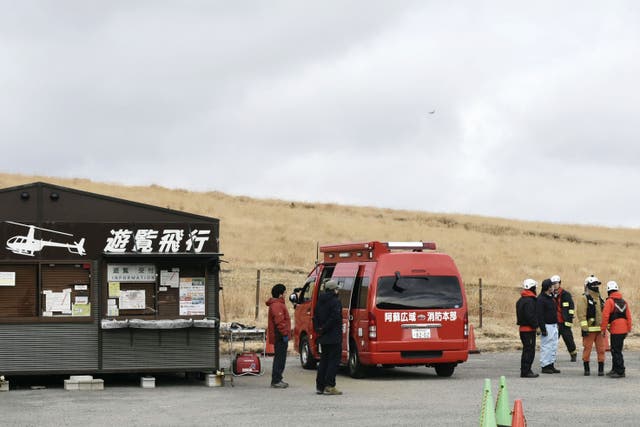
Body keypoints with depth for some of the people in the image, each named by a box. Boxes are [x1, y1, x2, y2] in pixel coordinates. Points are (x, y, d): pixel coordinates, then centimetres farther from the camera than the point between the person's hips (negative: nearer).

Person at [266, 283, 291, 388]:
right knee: (280, 358, -9)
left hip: (279, 337, 11)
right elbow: (279, 321, -22)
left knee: (279, 358, 14)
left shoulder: (278, 304, 20)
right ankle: (276, 381, -9)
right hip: (280, 336, -11)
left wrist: (285, 333, 23)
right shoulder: (277, 305, -16)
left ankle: (277, 380, 19)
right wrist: (284, 333, -21)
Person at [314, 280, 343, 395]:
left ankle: (320, 386, 15)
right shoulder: (335, 301, -12)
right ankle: (329, 386, -10)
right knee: (334, 360, -4)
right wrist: (324, 329, -13)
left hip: (323, 338, 8)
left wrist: (318, 329, 6)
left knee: (324, 360, 15)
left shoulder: (320, 301, 13)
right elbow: (334, 318, -22)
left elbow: (315, 316, 13)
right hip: (334, 337, -8)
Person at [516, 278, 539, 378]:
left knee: (527, 350, 16)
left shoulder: (521, 300, 15)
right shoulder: (529, 301, -17)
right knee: (529, 350, -7)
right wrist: (536, 325, -14)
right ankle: (526, 371, -8)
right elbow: (530, 316, -24)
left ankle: (525, 371, 20)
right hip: (529, 329, -10)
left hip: (523, 328, 10)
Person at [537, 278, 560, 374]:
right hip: (547, 326, -9)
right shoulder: (541, 299, -14)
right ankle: (545, 366, 0)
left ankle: (551, 365, 18)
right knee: (546, 347, -5)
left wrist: (557, 324, 18)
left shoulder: (551, 297, 15)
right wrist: (543, 329, -21)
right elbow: (539, 315, -18)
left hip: (554, 326, 9)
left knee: (554, 347, 12)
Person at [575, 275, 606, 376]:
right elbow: (581, 314, -13)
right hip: (589, 329, -6)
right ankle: (586, 369, 8)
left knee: (601, 349, 3)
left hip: (600, 329, 6)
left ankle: (601, 369, 7)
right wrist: (584, 328, -19)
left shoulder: (600, 299, 17)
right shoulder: (584, 298, -6)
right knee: (587, 349, -1)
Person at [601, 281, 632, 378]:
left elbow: (605, 316, -14)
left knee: (616, 351, -5)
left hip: (615, 330, -8)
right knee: (615, 349, 19)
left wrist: (603, 329, -8)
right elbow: (628, 316, 13)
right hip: (623, 330, 8)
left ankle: (620, 372, -6)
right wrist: (628, 329, 19)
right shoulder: (624, 302, 13)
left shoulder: (609, 301, -8)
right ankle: (615, 369, 26)